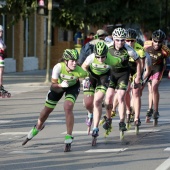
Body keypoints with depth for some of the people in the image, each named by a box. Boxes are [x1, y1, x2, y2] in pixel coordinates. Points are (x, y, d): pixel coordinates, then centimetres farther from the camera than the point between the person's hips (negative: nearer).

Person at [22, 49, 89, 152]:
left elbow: (87, 75, -13)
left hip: (73, 87, -2)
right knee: (47, 109, 14)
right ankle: (37, 128, 47)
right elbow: (54, 85, -29)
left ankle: (69, 138, -16)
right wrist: (61, 85, -46)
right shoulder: (58, 67, -37)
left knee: (68, 107, -27)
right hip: (58, 86, 2)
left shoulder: (79, 71, -37)